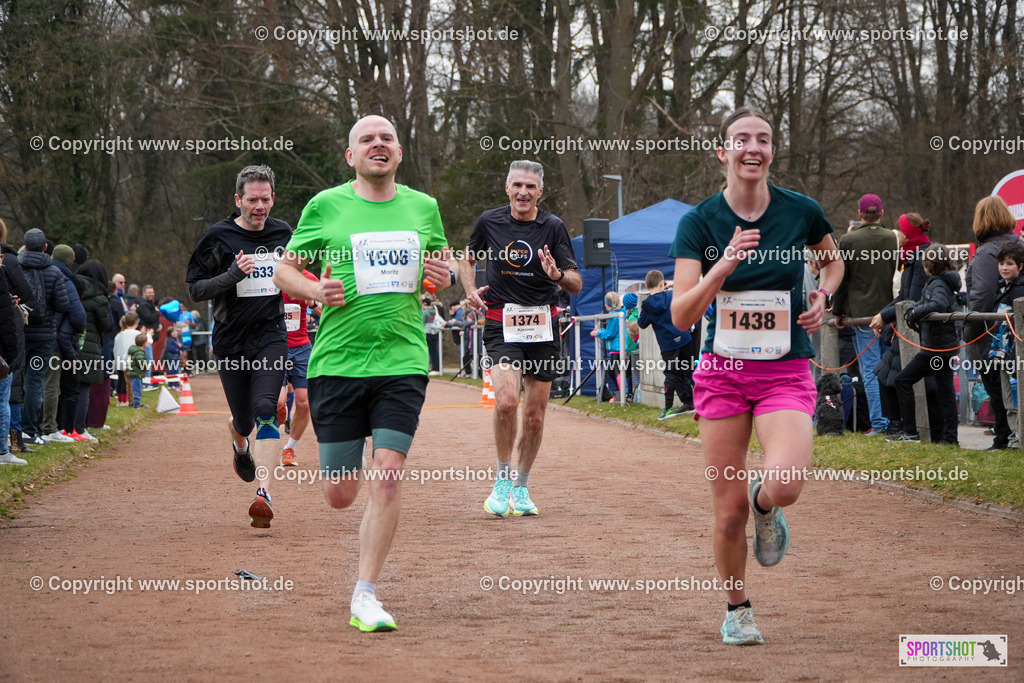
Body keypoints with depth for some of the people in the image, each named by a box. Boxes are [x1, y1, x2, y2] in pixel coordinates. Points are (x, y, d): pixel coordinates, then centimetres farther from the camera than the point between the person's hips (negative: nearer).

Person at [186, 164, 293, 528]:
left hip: (271, 337, 1)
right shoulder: (218, 237, -5)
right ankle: (239, 442, 48)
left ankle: (263, 493, -25)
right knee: (244, 421, 9)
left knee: (265, 409, -19)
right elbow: (195, 289, -7)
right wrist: (233, 274, -22)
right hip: (231, 341, -1)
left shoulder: (282, 233, 7)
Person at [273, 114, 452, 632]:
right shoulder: (325, 206, 2)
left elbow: (442, 267, 23)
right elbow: (284, 271, 8)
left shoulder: (422, 207, 9)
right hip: (337, 360, -1)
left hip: (402, 361, 1)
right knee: (339, 496, 2)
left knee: (387, 477, -12)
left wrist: (443, 278, -1)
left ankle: (365, 599, -3)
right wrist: (315, 290, -13)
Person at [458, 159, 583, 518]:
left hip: (542, 326, 1)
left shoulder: (553, 227, -1)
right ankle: (503, 480, -4)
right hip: (501, 323, -1)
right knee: (506, 401, -21)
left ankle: (521, 486, 23)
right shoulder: (489, 222, 2)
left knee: (535, 414, 5)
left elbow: (577, 284, -2)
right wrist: (471, 290, 2)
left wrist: (558, 275, -24)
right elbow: (468, 258, 21)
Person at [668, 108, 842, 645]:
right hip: (723, 373, 0)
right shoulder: (699, 222, -5)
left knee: (786, 485, -25)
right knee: (730, 509, 1)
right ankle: (737, 611, 24)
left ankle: (765, 506, 13)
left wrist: (822, 297, 1)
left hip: (787, 373, 0)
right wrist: (723, 266, -27)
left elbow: (833, 259, 21)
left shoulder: (802, 212, -2)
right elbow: (681, 316, -14)